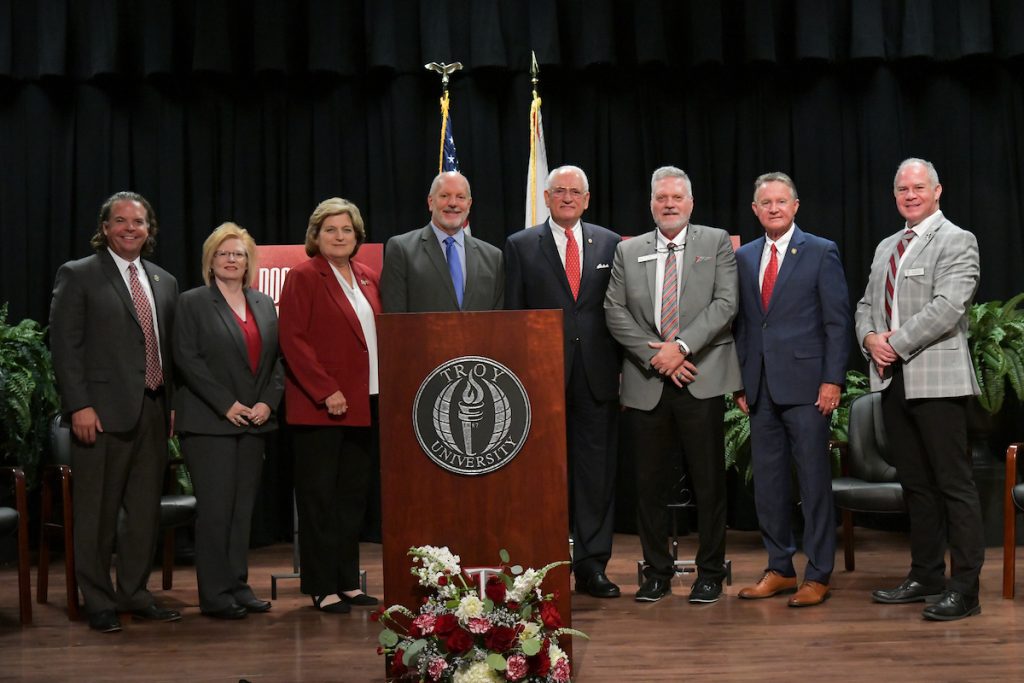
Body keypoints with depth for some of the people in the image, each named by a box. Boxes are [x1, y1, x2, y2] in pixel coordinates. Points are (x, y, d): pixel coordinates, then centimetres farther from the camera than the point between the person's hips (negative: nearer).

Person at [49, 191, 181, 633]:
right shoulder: (78, 276, -2)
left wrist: (173, 404, 10)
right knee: (97, 512, 2)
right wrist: (80, 406, -14)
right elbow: (64, 344, -7)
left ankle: (134, 593, 23)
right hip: (103, 412, -5)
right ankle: (99, 602, 12)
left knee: (145, 510, 11)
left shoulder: (164, 282, 15)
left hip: (154, 411, 6)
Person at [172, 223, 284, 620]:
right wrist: (227, 404, -13)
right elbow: (187, 359, -7)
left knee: (243, 507, 6)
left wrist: (269, 401, -2)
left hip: (255, 422, 5)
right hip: (209, 422, -5)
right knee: (215, 508, -6)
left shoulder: (264, 305, 15)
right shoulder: (192, 303, 0)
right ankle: (214, 595, -1)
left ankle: (238, 585, 13)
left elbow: (276, 360, 14)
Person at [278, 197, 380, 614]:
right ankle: (323, 589, 5)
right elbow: (293, 340, -12)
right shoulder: (303, 277, -5)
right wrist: (327, 391, -17)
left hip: (364, 404, 7)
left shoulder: (367, 279, 15)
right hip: (319, 407, -7)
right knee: (319, 497, 0)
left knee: (353, 496, 10)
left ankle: (348, 582, 18)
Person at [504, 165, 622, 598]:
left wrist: (623, 365, 3)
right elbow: (512, 315, 3)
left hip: (597, 377, 2)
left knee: (597, 473, 5)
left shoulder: (610, 244, 10)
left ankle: (592, 565, 13)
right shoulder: (521, 246, 5)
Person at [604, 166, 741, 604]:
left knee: (709, 481, 2)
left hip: (702, 379, -2)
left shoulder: (716, 242, 7)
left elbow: (725, 303, -4)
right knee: (649, 482, 5)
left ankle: (710, 573, 13)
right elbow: (615, 312, 5)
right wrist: (656, 355, -7)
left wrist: (681, 347, -14)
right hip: (647, 382, 2)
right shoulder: (628, 252, 12)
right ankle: (657, 572, 17)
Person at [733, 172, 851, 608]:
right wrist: (741, 382, 8)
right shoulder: (745, 257, 13)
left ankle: (818, 575, 6)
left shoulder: (821, 253, 0)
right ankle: (779, 569, 19)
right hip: (761, 387, 5)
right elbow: (741, 323, 14)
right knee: (768, 482, 9)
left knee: (814, 481, -1)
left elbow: (838, 321, -4)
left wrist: (833, 380, -11)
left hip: (806, 384, -5)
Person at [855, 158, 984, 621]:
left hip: (936, 379, -8)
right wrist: (870, 338, -1)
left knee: (954, 485, -6)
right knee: (915, 484, 13)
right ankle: (926, 577, 21)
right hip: (893, 380, 8)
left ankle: (964, 588, -3)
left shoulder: (957, 242, -4)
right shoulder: (886, 248, 20)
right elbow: (866, 304, 20)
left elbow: (947, 307, -16)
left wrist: (897, 343, -15)